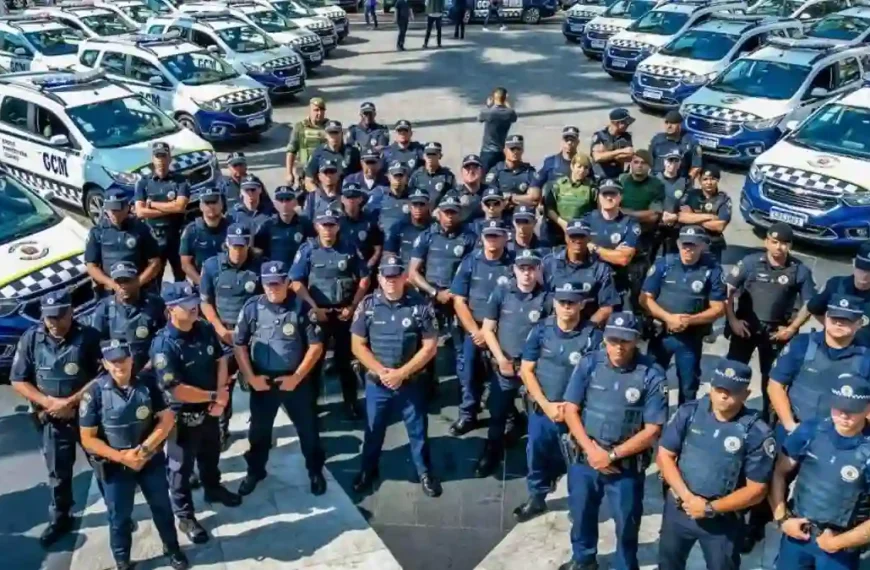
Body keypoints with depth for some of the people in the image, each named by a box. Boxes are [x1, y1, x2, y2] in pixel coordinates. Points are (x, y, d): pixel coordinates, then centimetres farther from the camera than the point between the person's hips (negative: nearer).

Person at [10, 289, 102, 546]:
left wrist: (71, 401, -19)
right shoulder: (31, 339, -7)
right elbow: (18, 381, -3)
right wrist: (49, 402, -15)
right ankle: (59, 519, 34)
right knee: (58, 472, 15)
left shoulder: (88, 336, -14)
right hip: (52, 419, 2)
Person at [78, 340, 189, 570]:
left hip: (151, 460, 2)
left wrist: (145, 448, -19)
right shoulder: (95, 393, -17)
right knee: (119, 517, 14)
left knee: (162, 507, 19)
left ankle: (172, 548, 41)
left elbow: (167, 419, -8)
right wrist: (121, 457, -21)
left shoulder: (148, 383, -11)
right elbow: (88, 439, -13)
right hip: (115, 466, -2)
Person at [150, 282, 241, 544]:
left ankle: (213, 488, 53)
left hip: (210, 410, 7)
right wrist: (213, 396, -19)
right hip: (182, 415, -6)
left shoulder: (205, 329, -7)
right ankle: (184, 516, 28)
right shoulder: (163, 345, -28)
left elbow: (220, 360, 3)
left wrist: (222, 393, -12)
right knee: (181, 467, 12)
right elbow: (175, 388, -29)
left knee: (210, 455, 28)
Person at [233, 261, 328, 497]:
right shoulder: (252, 307, -6)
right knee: (259, 429, 17)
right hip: (262, 381, 1)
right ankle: (255, 471, 38)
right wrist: (250, 377, -6)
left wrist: (296, 377, -11)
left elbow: (316, 346, -8)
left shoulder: (301, 308, -10)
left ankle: (315, 471, 31)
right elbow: (239, 344, 1)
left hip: (295, 380, -1)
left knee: (307, 428, 11)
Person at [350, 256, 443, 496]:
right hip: (376, 382, 1)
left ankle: (425, 472, 32)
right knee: (373, 430, 17)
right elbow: (358, 345, -4)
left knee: (418, 430, 13)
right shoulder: (367, 305, -7)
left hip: (411, 382, -1)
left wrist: (401, 373, -14)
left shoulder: (420, 306, -11)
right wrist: (382, 371, -13)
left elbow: (429, 347, -9)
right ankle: (368, 470, 39)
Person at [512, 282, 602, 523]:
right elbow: (526, 370, -2)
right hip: (541, 409, 2)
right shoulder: (541, 330, -6)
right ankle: (537, 497, 37)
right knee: (537, 453, 15)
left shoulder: (593, 336, -13)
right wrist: (546, 405, -9)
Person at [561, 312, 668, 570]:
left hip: (626, 464, -3)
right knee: (581, 513, 22)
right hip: (583, 458, 3)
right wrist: (591, 449, -15)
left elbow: (652, 431, -13)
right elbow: (571, 409, -4)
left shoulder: (652, 374, -16)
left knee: (627, 522, 14)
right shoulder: (589, 363, -9)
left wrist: (612, 455, -15)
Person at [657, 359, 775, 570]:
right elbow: (664, 456, -6)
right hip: (678, 508, 3)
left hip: (723, 520, -3)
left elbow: (756, 490, -13)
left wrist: (711, 508, -17)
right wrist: (687, 497, -17)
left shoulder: (757, 432, -17)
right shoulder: (689, 412, -10)